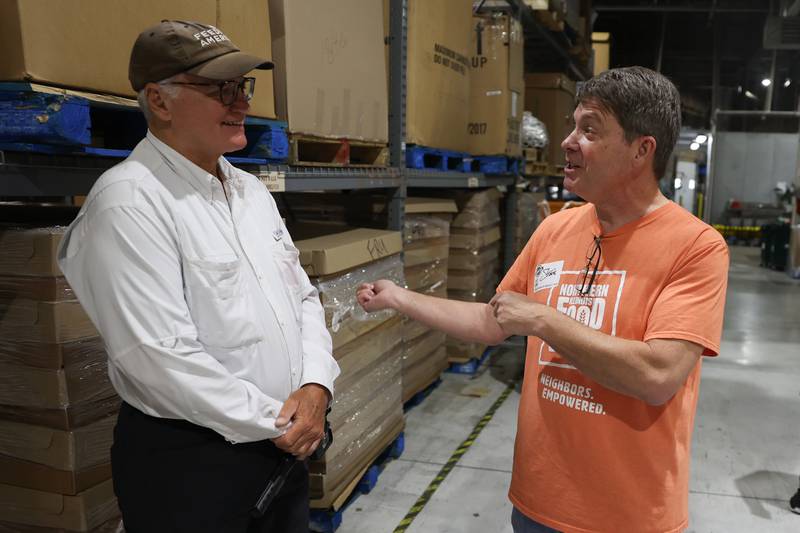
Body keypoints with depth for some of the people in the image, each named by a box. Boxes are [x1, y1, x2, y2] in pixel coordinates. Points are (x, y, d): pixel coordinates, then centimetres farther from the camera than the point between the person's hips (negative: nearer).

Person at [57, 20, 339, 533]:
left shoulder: (251, 189, 7)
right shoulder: (129, 201, -17)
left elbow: (303, 295, 9)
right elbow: (162, 356, -23)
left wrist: (316, 385, -7)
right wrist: (276, 425, -15)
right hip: (187, 458, -7)